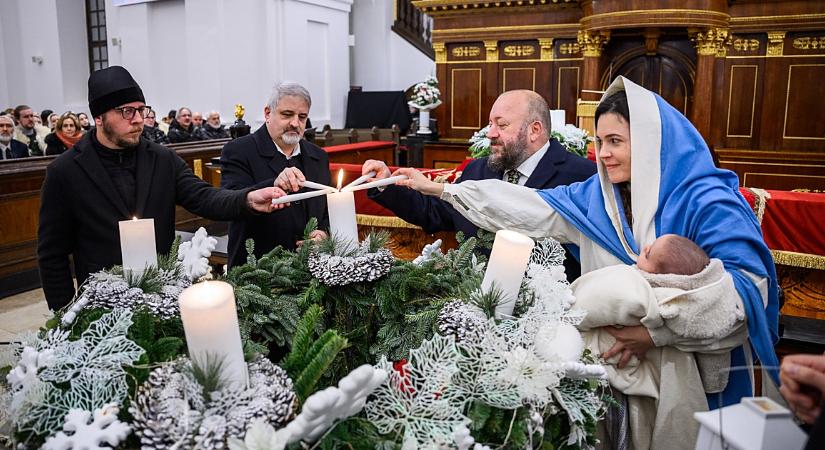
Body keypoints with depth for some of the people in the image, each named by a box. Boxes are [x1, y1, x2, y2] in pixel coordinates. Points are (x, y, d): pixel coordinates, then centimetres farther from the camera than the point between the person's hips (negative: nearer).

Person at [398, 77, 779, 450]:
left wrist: (657, 332, -28)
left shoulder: (705, 202, -17)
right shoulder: (596, 196, 1)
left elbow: (748, 283, -23)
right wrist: (438, 189, -1)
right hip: (621, 363, 5)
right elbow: (533, 209, 1)